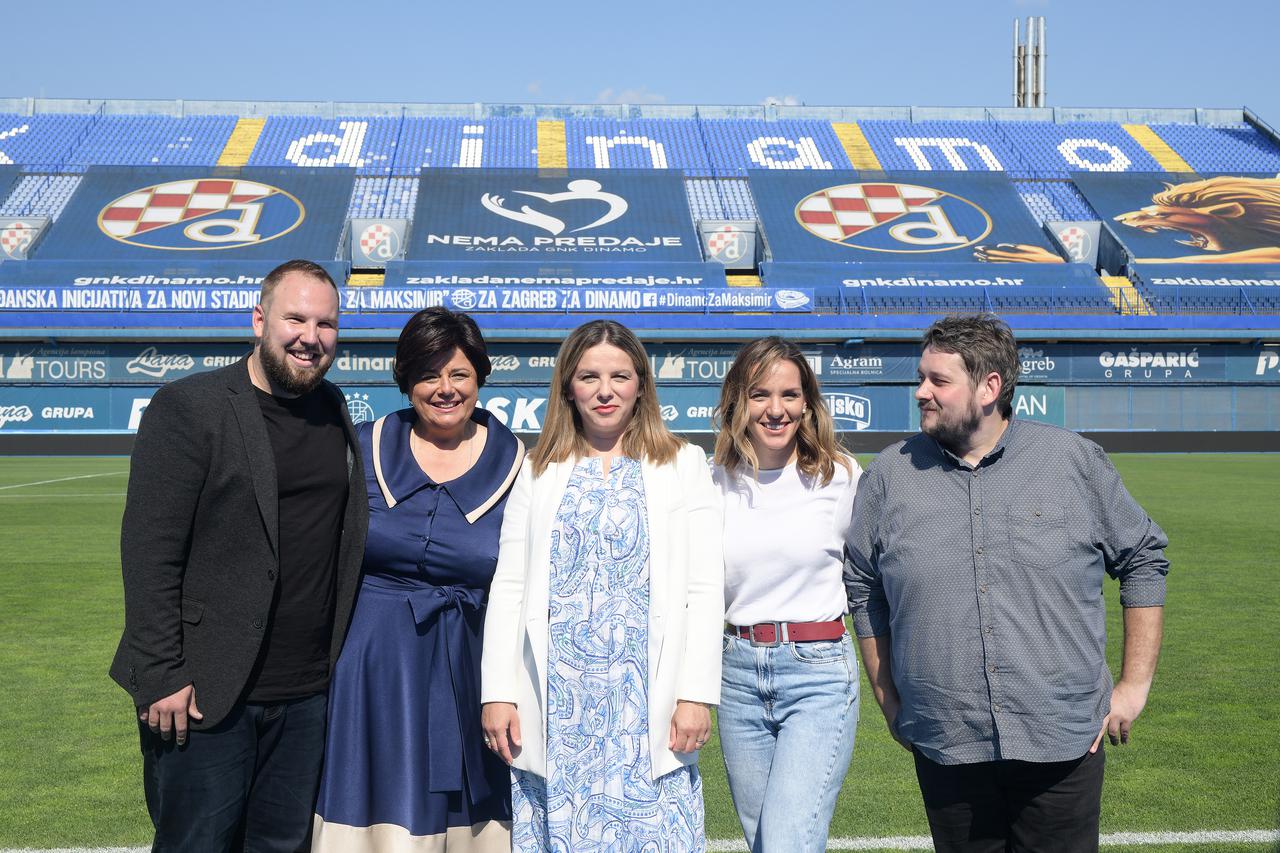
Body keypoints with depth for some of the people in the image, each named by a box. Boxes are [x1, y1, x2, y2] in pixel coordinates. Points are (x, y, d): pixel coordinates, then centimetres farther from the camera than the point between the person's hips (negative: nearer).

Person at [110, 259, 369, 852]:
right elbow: (148, 552, -12)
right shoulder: (187, 408, -9)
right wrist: (160, 675, -15)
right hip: (204, 694, -5)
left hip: (308, 693, 5)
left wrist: (340, 662, 9)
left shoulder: (332, 409, 9)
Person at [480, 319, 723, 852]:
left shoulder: (683, 465, 6)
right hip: (557, 704, 2)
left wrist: (697, 694, -7)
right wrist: (497, 692, 0)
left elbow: (705, 589, 0)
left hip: (647, 704, -1)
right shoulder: (539, 472, 12)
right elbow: (508, 589, 8)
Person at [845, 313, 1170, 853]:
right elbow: (863, 589, 10)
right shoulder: (889, 475, 2)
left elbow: (1144, 559, 7)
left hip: (1062, 745, -1)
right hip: (944, 748, 1)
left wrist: (1135, 685, 4)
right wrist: (889, 702, 8)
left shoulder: (1075, 461, -1)